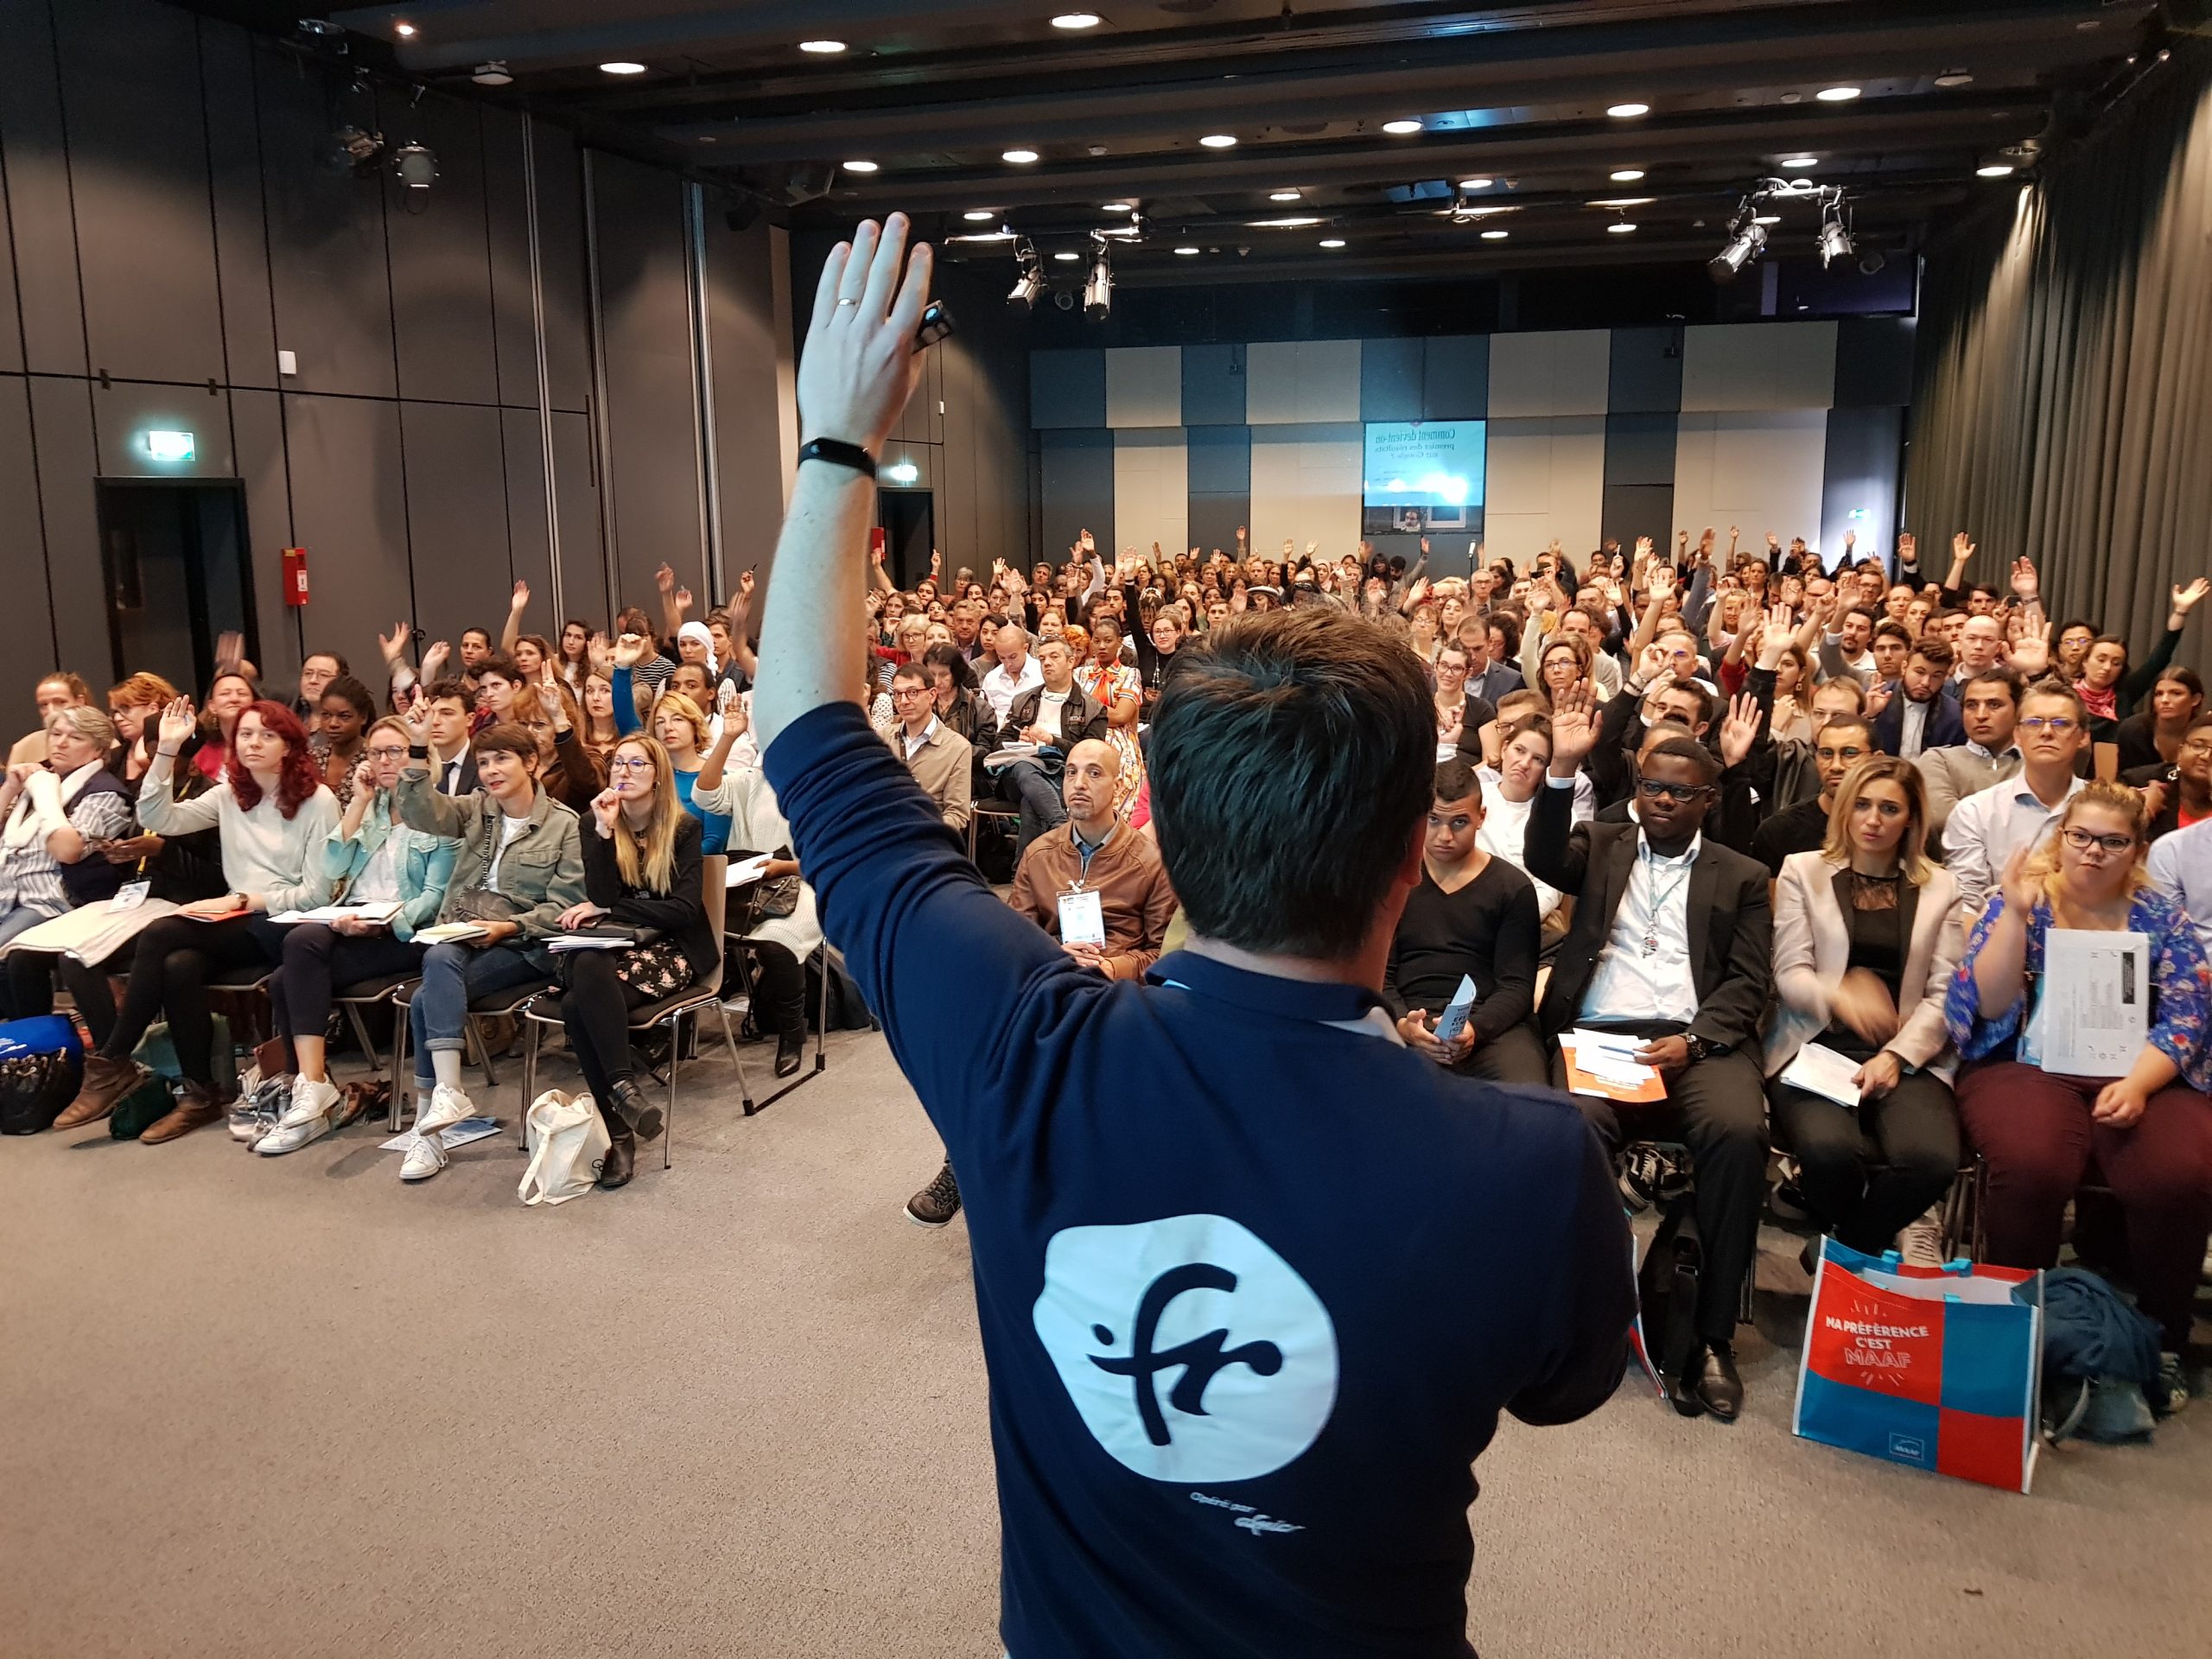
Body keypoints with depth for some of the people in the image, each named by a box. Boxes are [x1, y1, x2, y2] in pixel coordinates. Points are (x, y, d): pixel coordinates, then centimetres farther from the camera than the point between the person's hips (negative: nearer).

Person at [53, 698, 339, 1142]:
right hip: (239, 923, 6)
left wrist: (243, 900, -14)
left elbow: (317, 893, -9)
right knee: (177, 965, -28)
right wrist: (167, 751, -4)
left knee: (160, 935, -25)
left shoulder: (318, 801, -5)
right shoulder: (229, 794, 14)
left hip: (285, 925, -6)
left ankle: (112, 1063, -11)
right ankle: (199, 1092, -18)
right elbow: (158, 819, 2)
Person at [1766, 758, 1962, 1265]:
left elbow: (1944, 994, 5)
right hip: (1816, 1046, -1)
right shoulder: (1803, 870, 11)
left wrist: (1896, 1056, -11)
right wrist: (1840, 997, -20)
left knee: (1932, 1160, -30)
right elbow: (1789, 974, 2)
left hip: (1906, 1056, 2)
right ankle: (1872, 1243, 3)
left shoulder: (1940, 886, 15)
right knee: (1829, 1150, -33)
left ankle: (1845, 1251, 1)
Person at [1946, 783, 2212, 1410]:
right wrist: (2014, 912, -15)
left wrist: (2137, 1085, -17)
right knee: (2032, 1166, -34)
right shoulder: (2019, 902, 5)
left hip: (2143, 1078, 2)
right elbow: (1990, 1006, -5)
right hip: (2029, 1069, -2)